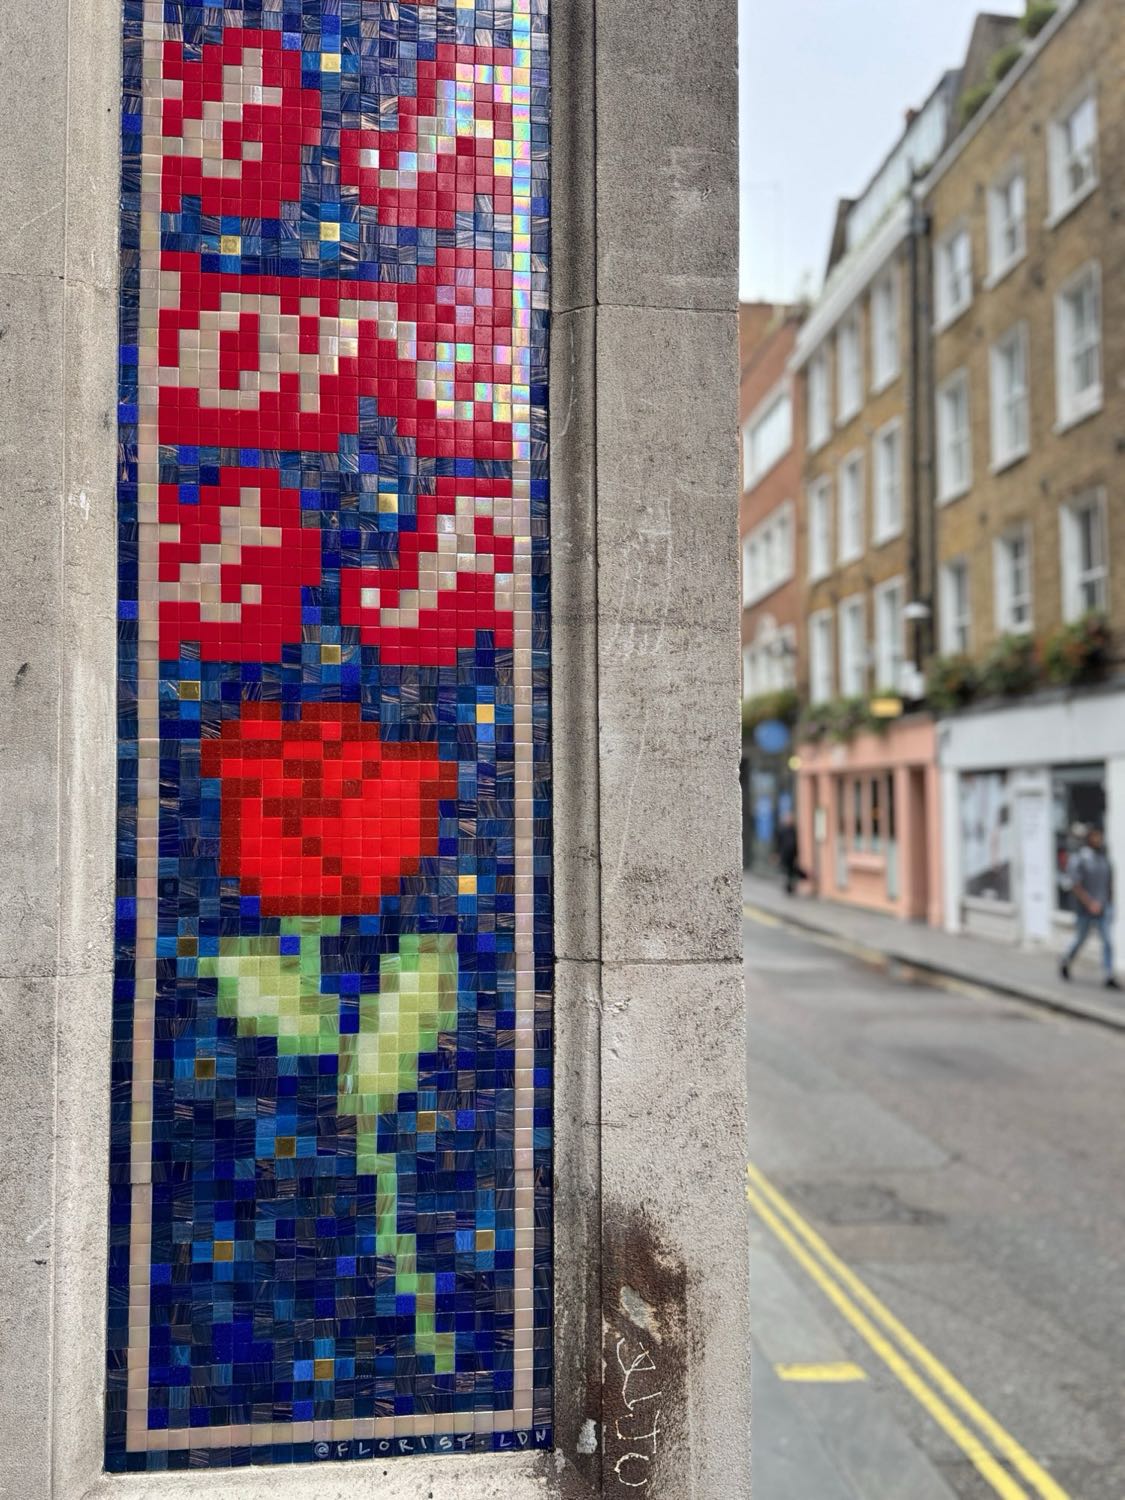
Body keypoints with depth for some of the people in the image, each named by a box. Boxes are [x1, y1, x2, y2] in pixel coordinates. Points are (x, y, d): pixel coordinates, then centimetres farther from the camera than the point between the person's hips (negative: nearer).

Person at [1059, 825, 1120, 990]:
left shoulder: (1104, 858, 5)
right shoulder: (1078, 859, -11)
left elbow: (1109, 883, 13)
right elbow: (1075, 885, -16)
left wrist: (1110, 905, 14)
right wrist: (1090, 903, -25)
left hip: (1103, 908, 4)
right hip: (1085, 908, -4)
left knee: (1108, 940, -7)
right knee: (1081, 939, 10)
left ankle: (1110, 978, -7)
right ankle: (1066, 963, 36)